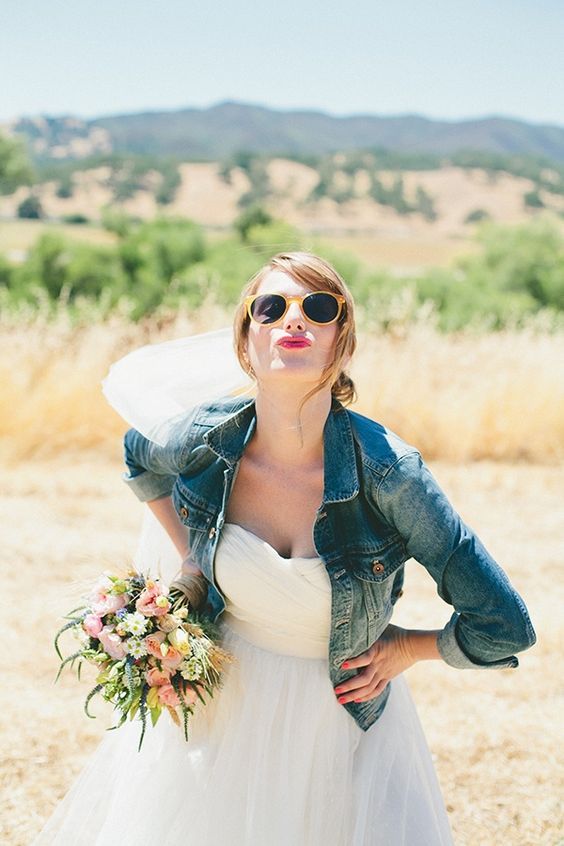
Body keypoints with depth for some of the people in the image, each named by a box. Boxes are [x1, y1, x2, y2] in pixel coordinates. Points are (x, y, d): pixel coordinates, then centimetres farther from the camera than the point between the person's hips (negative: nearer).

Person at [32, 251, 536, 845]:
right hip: (219, 710, 3)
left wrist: (407, 649, -7)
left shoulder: (386, 471, -26)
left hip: (345, 721, -2)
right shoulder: (202, 439, -17)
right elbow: (140, 453, 12)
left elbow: (504, 628, -19)